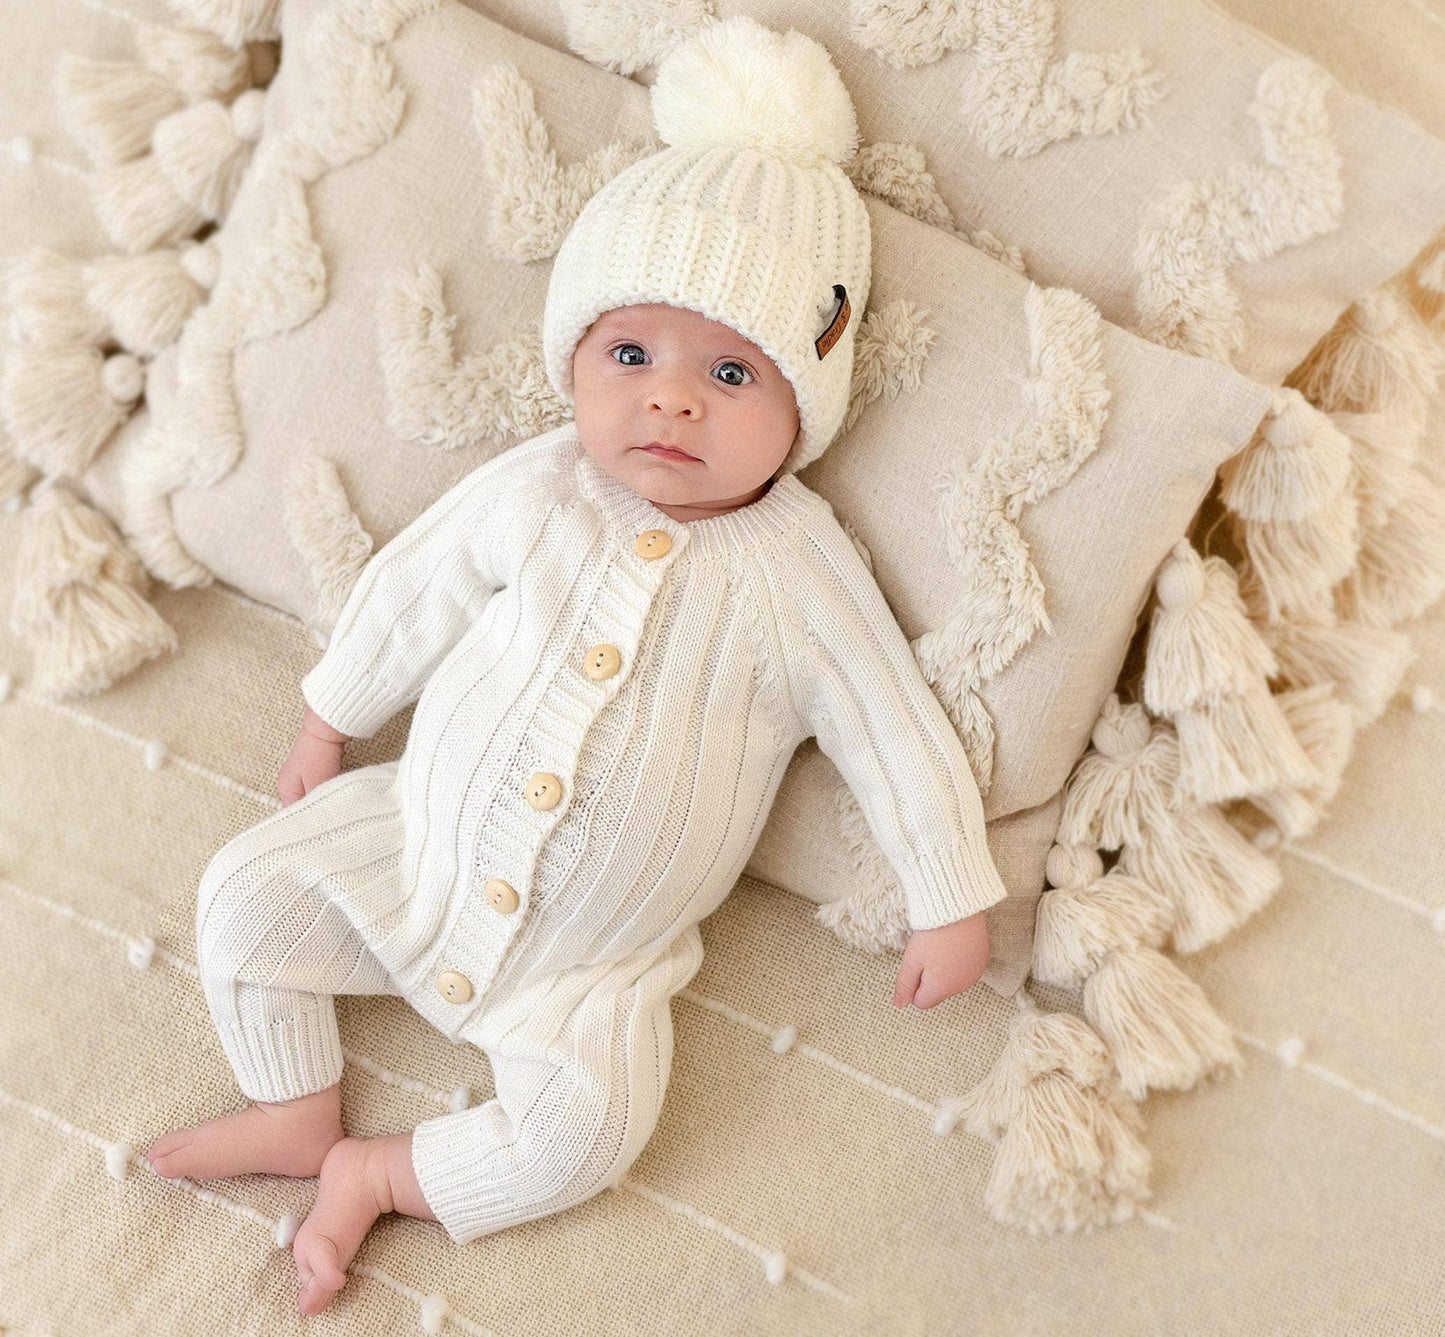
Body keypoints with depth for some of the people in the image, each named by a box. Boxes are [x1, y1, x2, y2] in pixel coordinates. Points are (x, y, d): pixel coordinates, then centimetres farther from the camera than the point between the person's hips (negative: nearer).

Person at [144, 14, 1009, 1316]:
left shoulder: (801, 575, -17)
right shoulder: (532, 494, -10)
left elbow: (900, 737, -8)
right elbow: (411, 595, 5)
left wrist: (953, 906, -3)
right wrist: (334, 719, 16)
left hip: (596, 956, -2)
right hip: (425, 836, 3)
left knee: (587, 1126, -19)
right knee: (247, 894, -2)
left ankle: (378, 1173, 4)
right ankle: (298, 1113, 17)